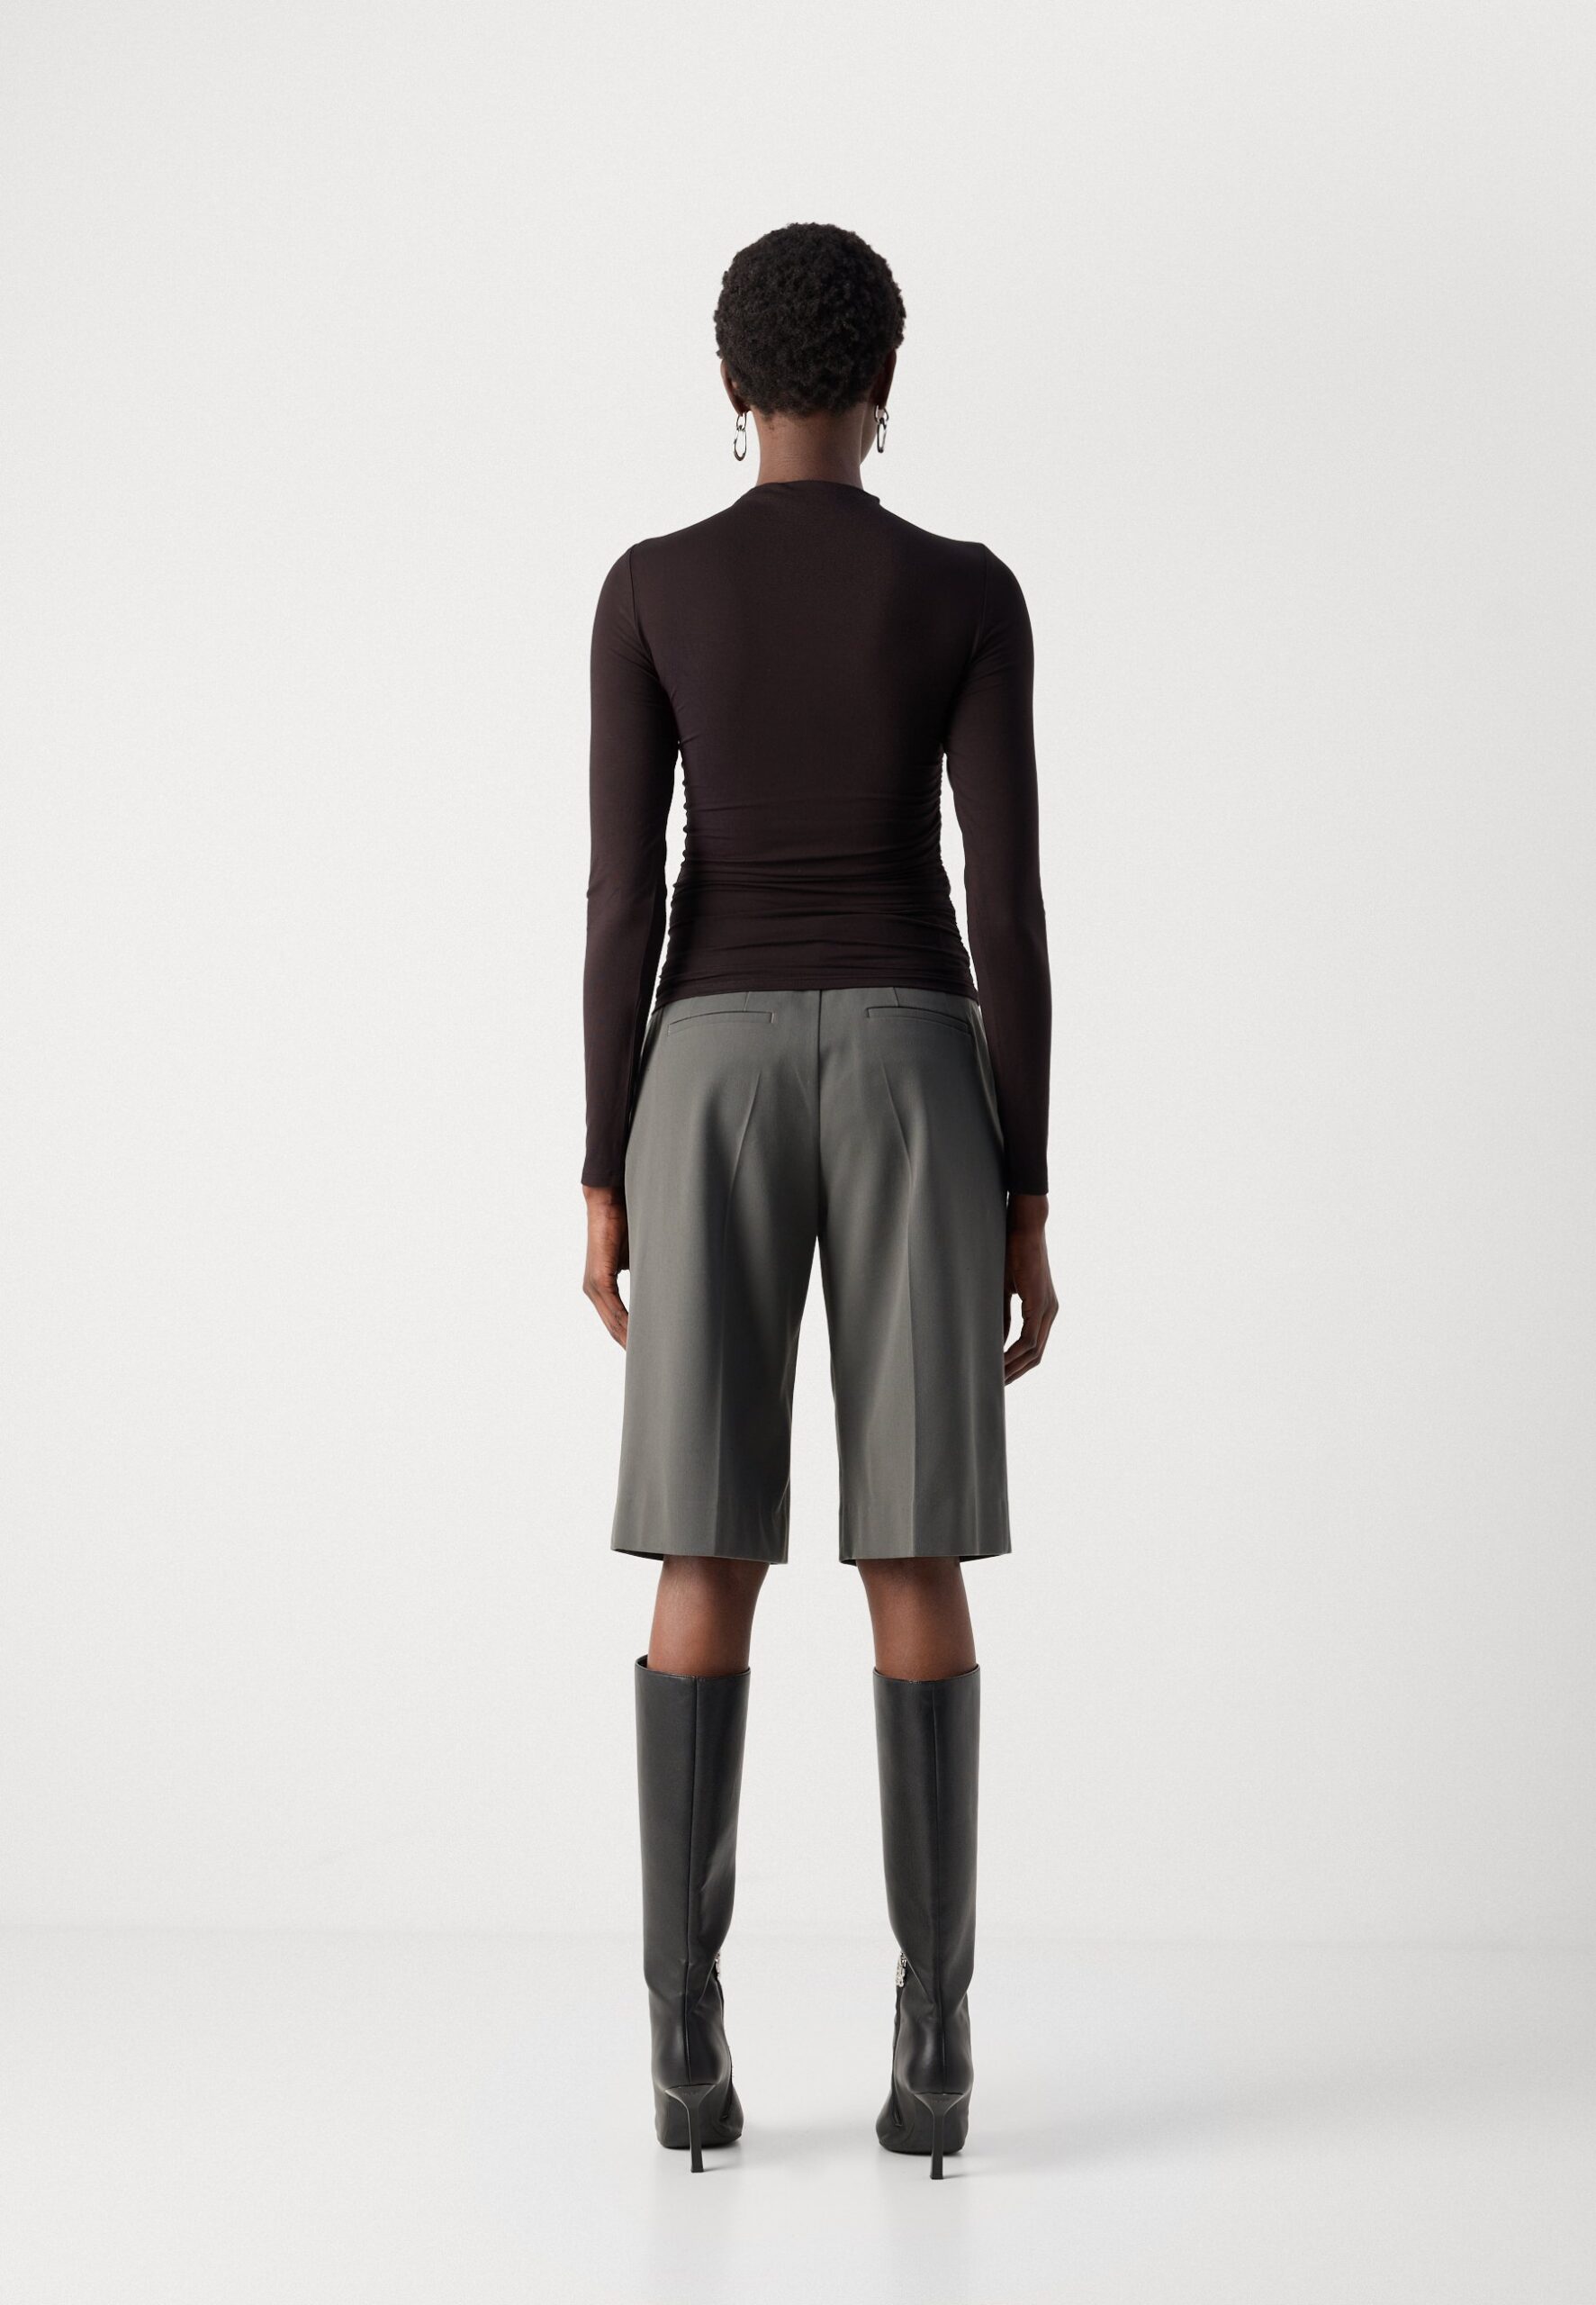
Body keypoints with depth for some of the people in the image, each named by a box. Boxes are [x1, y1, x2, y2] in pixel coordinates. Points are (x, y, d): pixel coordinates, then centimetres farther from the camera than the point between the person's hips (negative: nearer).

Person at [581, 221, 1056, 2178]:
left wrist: (604, 1178, 3)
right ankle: (933, 2041, 1)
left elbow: (623, 897, -2)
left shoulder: (650, 589, 2)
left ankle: (688, 2040, 1)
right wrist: (1026, 1194, 2)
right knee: (915, 1562, 2)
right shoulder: (968, 592, 1)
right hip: (911, 1073, 0)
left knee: (706, 1561, 3)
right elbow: (1008, 910, -3)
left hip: (717, 1073, 0)